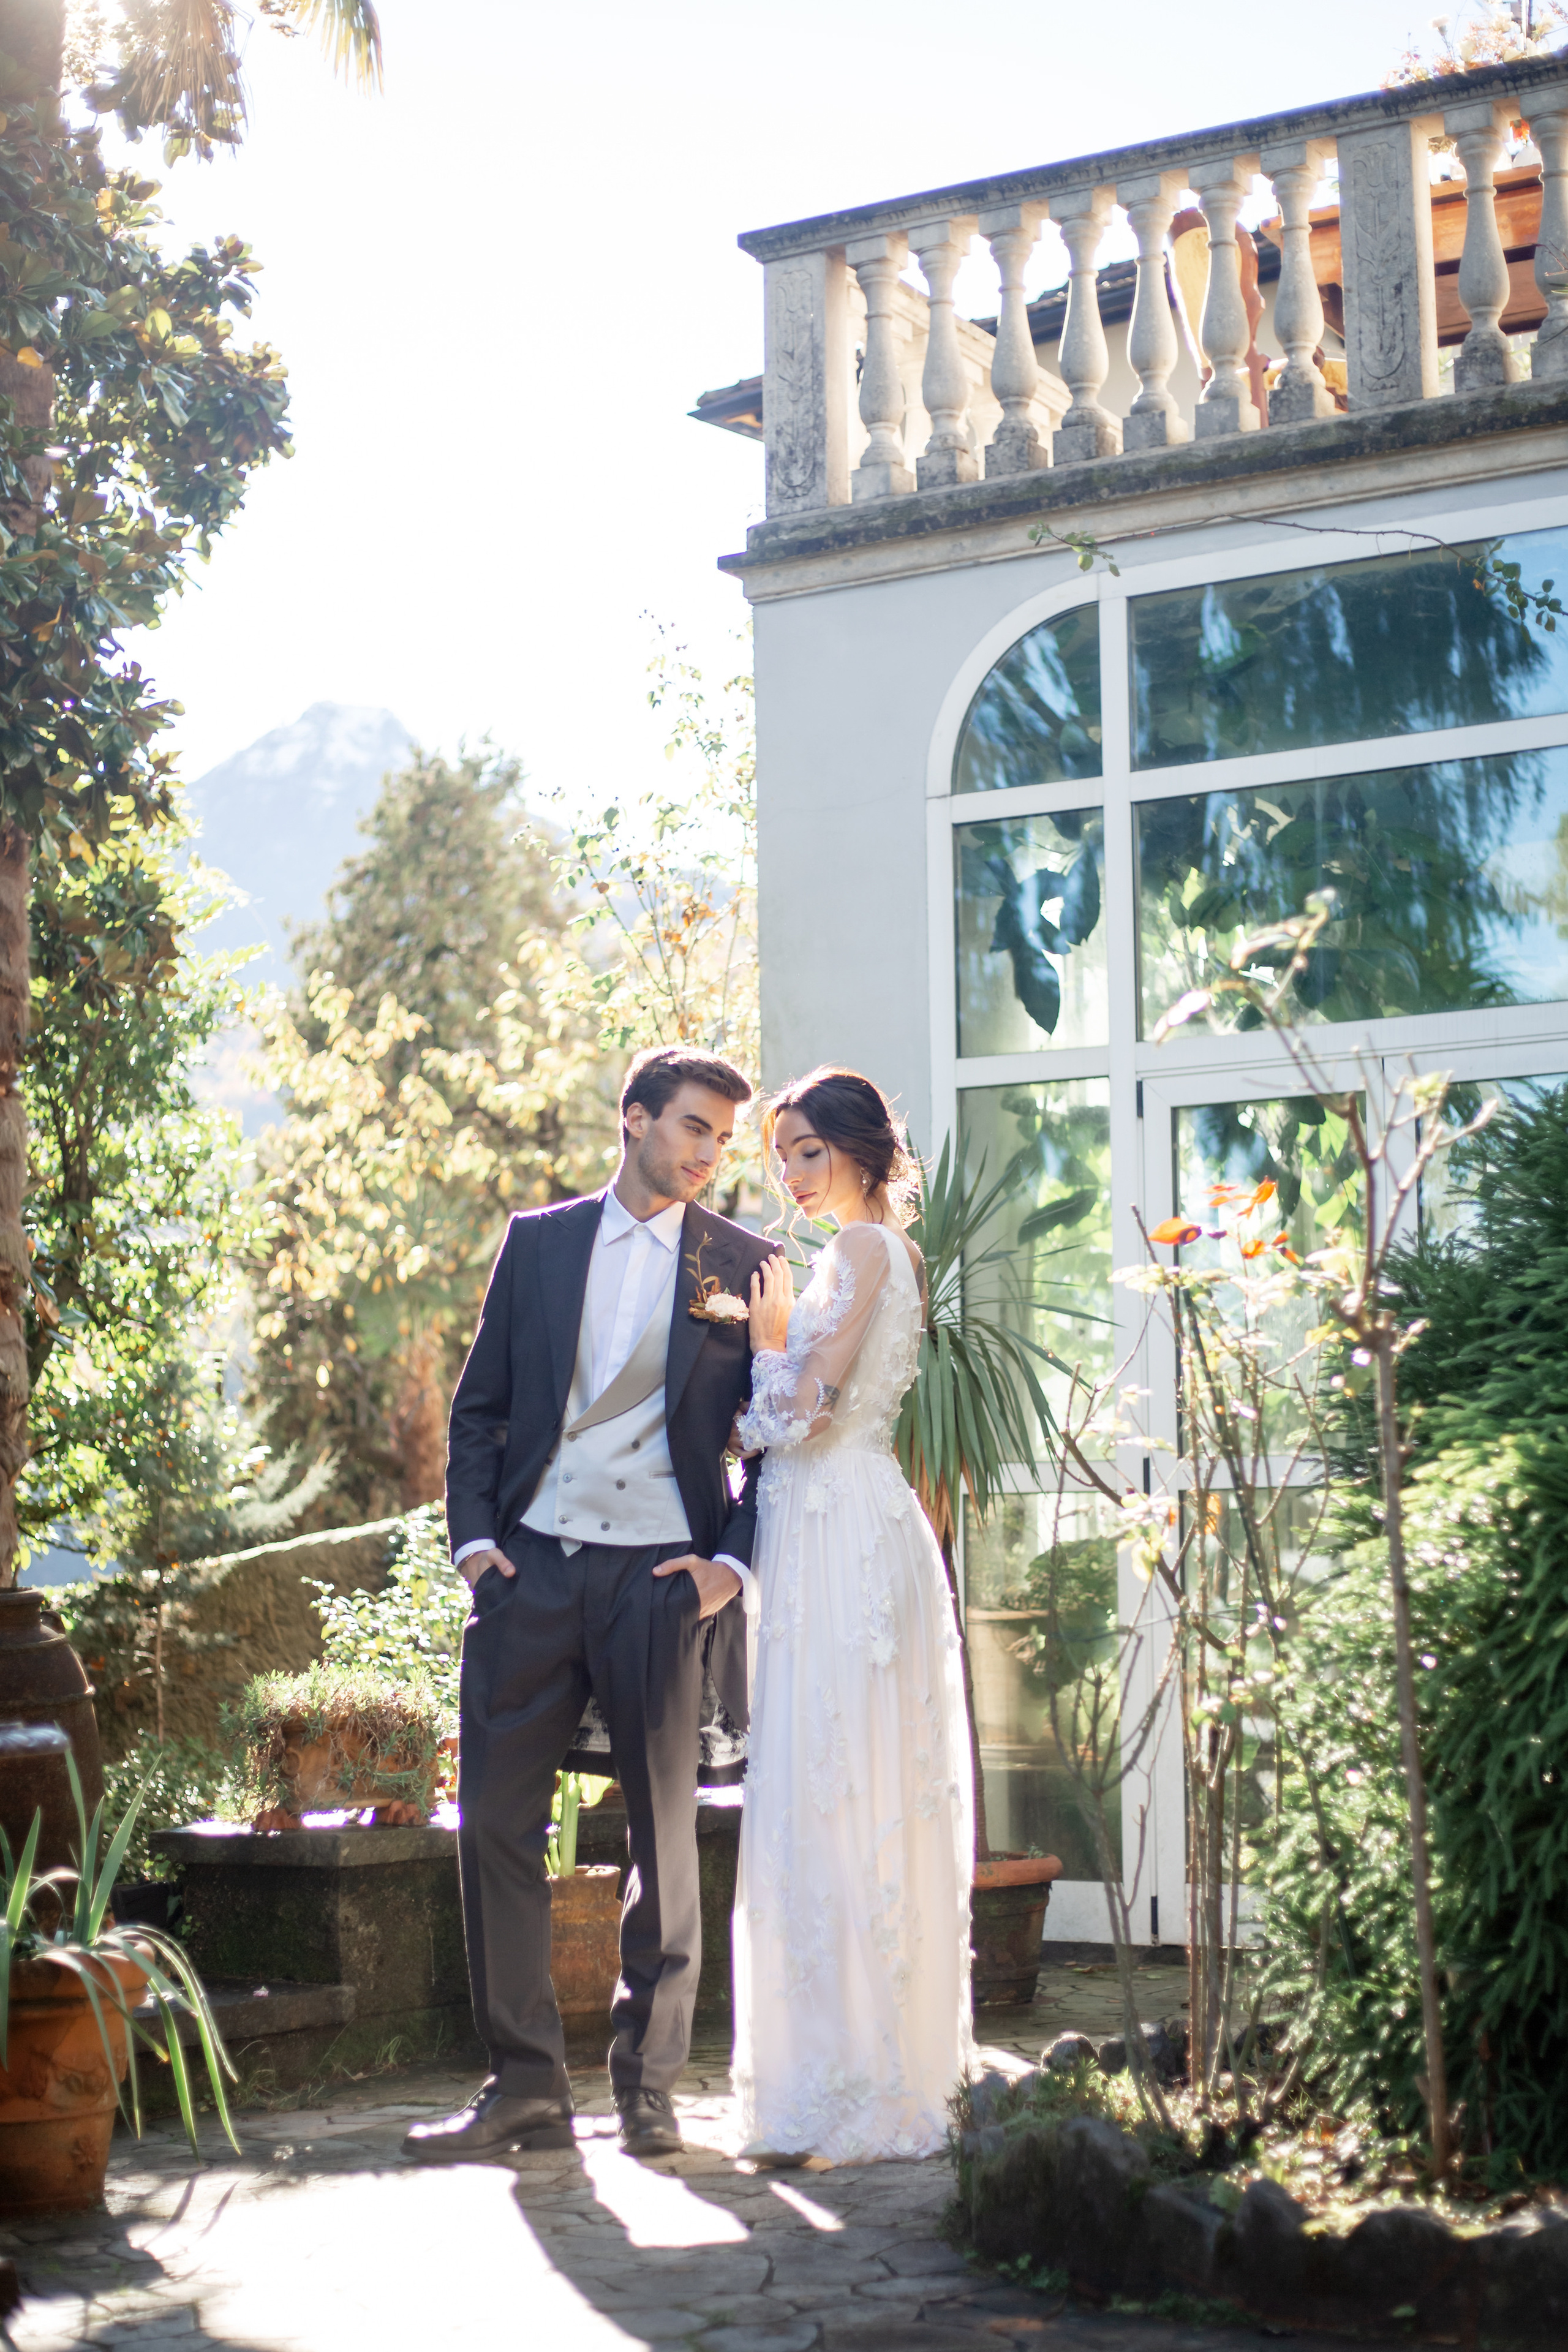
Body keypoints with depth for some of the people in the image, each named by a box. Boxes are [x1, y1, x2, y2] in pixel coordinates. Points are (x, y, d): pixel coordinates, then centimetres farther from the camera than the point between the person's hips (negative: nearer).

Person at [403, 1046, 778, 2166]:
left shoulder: (744, 1264, 6)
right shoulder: (537, 1241, 11)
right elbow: (481, 1405, 12)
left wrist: (734, 1560, -5)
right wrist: (473, 1537, 0)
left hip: (660, 1577, -2)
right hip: (530, 1568, 2)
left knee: (665, 1834, 3)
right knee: (495, 1821, -2)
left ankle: (649, 2083, 16)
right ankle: (525, 2083, 7)